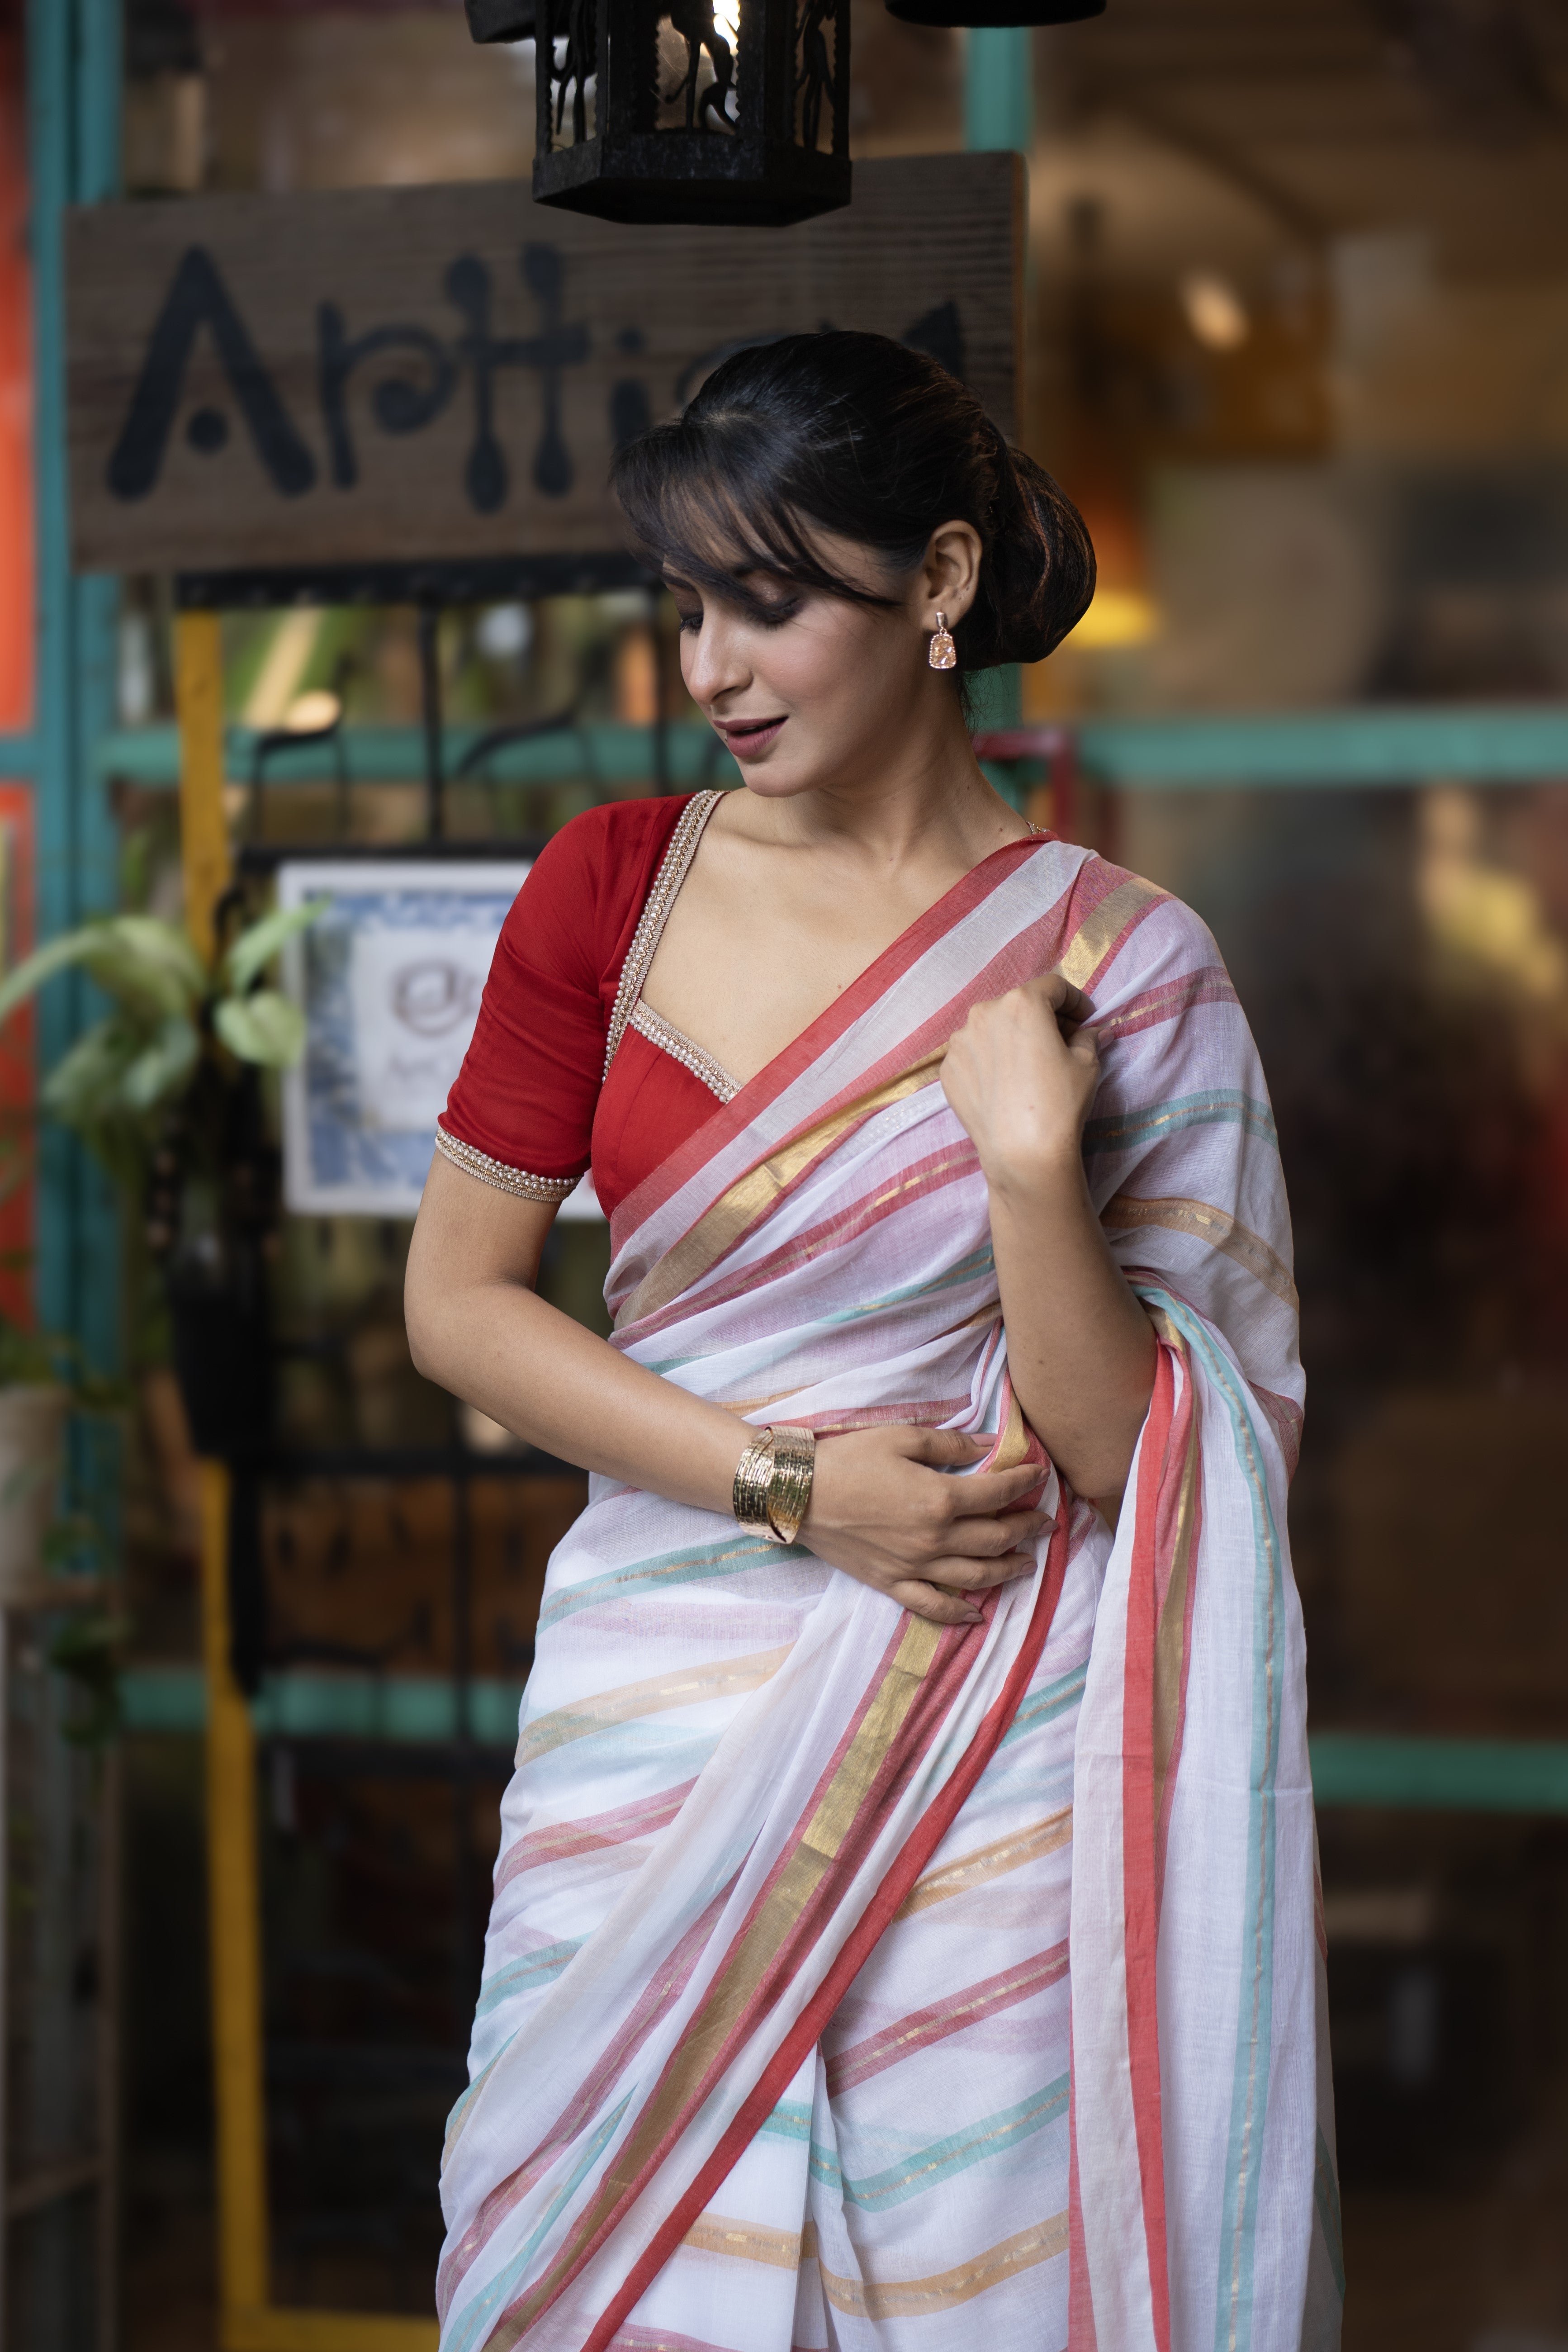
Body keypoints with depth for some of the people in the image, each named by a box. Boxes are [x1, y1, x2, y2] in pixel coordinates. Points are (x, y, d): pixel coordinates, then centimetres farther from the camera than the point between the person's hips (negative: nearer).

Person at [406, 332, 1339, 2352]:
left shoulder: (1118, 965, -5)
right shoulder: (611, 884, 1)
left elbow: (1129, 1462, -6)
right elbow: (456, 1299, 1)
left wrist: (1030, 1158, -20)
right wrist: (789, 1484, -9)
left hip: (988, 1772, -2)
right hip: (657, 1710, 2)